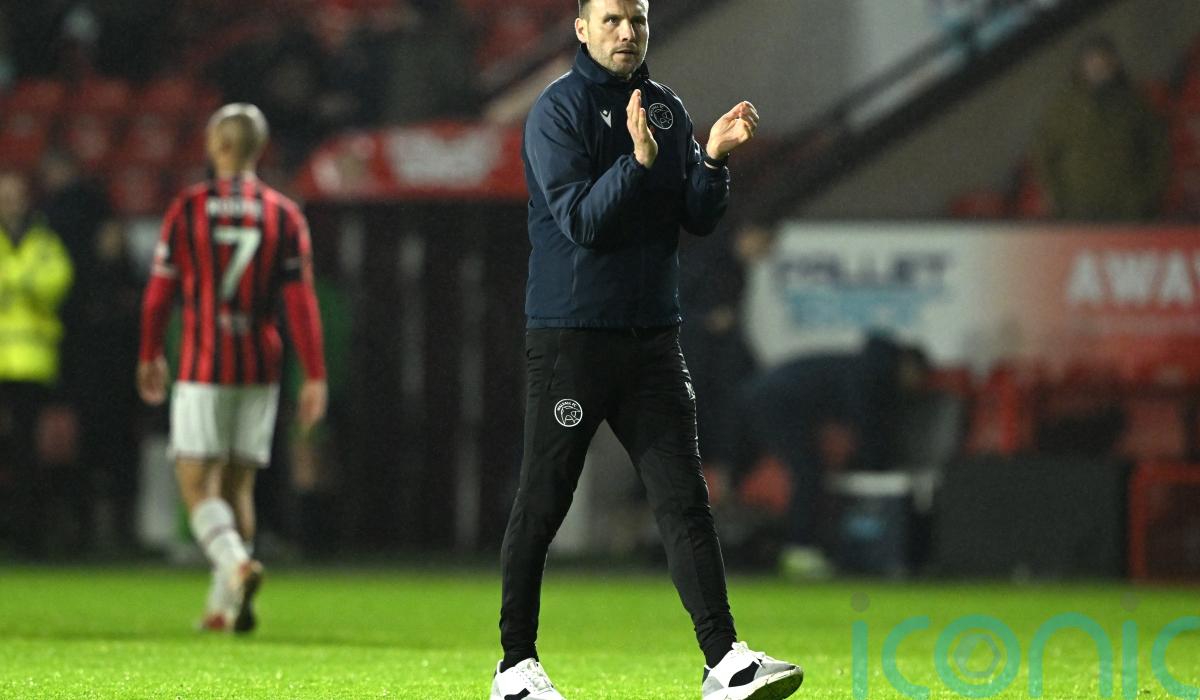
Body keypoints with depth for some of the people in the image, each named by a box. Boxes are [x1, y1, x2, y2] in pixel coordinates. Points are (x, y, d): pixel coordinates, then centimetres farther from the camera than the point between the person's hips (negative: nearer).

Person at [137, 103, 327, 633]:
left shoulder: (188, 208, -3)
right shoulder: (284, 215, 1)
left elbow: (159, 291, 2)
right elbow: (301, 301, -3)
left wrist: (150, 355, 16)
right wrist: (314, 377, -2)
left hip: (203, 366, -3)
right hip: (261, 368, 3)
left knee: (198, 484, -2)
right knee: (238, 484, 12)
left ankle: (236, 565, -29)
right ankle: (224, 605, 13)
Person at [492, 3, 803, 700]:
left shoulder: (666, 107, 12)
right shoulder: (559, 110, -6)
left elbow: (700, 219, 8)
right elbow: (579, 219, -16)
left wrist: (714, 158, -9)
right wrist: (638, 160, -29)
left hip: (653, 330, 5)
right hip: (570, 334, -5)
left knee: (685, 498, -3)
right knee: (541, 504, 1)